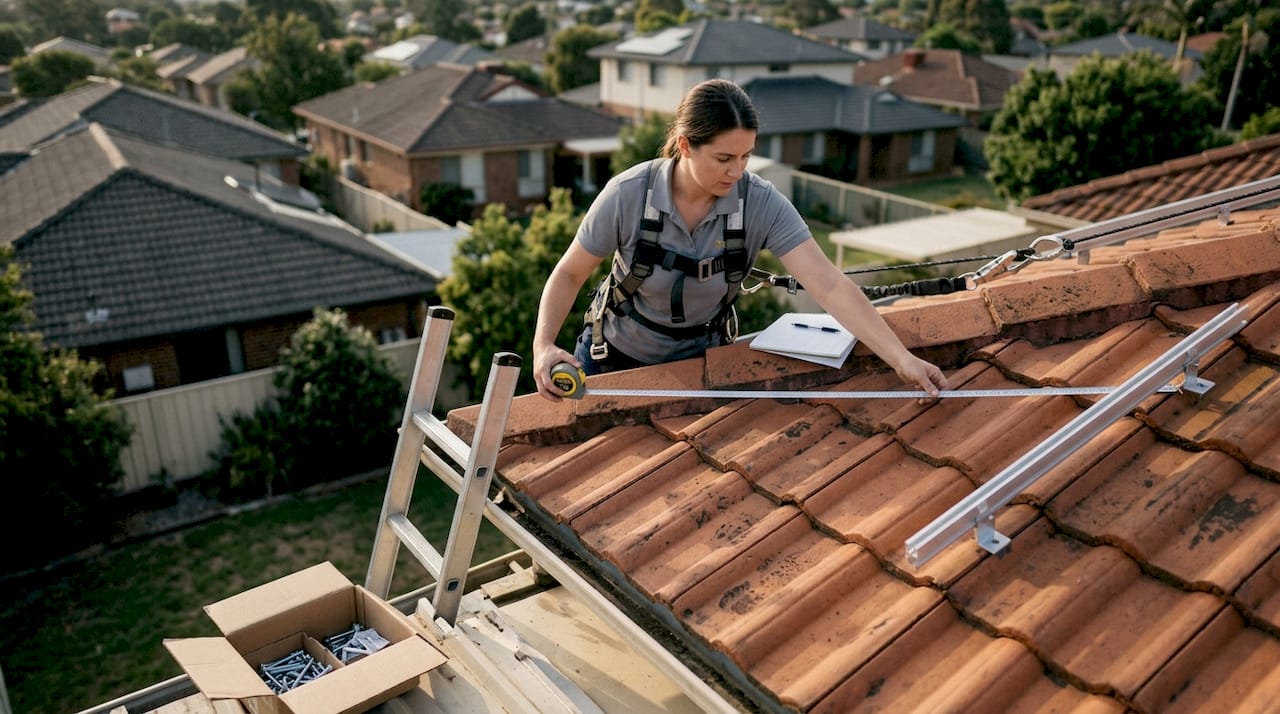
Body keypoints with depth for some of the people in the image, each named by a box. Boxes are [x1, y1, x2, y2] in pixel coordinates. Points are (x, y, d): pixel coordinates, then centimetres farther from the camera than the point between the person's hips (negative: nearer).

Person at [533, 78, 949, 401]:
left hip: (702, 360, 1)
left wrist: (901, 359, -40)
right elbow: (570, 274, -14)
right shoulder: (628, 195, -26)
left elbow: (830, 286, -31)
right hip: (616, 357, -1)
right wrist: (543, 345, -30)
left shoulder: (761, 204, -24)